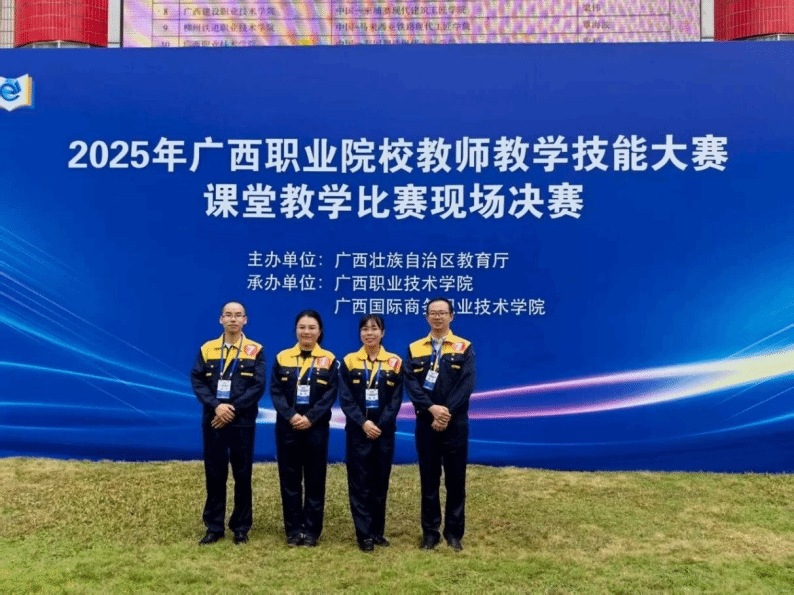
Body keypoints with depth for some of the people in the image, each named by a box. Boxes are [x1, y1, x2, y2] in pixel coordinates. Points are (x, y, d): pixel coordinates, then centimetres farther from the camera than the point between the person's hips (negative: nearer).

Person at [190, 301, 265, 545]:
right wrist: (216, 406, -15)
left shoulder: (256, 350, 0)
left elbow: (258, 386, -7)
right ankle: (214, 527, 20)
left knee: (242, 475, 5)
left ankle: (241, 528, 18)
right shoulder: (207, 349, 6)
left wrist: (234, 409, -15)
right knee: (214, 474, 8)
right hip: (213, 421, 2)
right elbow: (197, 381, -1)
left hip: (243, 422, -1)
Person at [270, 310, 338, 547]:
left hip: (316, 427, -1)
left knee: (315, 478, 4)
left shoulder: (329, 360, 2)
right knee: (289, 478, 5)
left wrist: (310, 418, -16)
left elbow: (330, 394, -4)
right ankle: (293, 530, 16)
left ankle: (311, 530, 14)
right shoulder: (282, 358, 5)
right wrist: (291, 415, -15)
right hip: (287, 426, 1)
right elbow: (275, 392, -1)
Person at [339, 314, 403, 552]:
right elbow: (345, 398, -4)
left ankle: (378, 531, 20)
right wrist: (363, 422, -15)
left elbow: (396, 400, -1)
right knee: (360, 482, 1)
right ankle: (364, 534, 9)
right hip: (357, 431, -1)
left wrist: (380, 425, -13)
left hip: (384, 431, 1)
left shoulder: (395, 362, 3)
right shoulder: (349, 361, 2)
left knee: (380, 481, 8)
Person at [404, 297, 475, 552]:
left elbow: (466, 385, -8)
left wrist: (447, 413, -17)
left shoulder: (464, 348, 2)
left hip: (455, 423, -1)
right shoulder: (414, 349, 7)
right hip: (426, 422, 1)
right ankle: (430, 532, 18)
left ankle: (454, 532, 18)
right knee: (429, 478, 7)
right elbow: (410, 383, -4)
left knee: (455, 478, 5)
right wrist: (432, 408, -18)